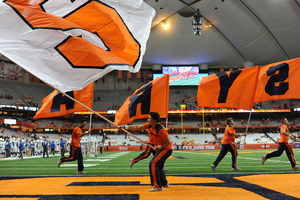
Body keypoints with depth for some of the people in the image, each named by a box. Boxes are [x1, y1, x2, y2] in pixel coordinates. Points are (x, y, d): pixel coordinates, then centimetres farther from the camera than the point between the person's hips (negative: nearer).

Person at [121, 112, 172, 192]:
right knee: (158, 166, 22)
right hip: (160, 149, 10)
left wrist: (158, 147, -19)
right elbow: (137, 128, 3)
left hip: (166, 149, -10)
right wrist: (125, 127, 1)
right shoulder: (149, 125, -2)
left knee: (153, 164, -20)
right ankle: (164, 183, 43)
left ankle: (158, 186, -20)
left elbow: (168, 142, -23)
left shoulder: (160, 130, -28)